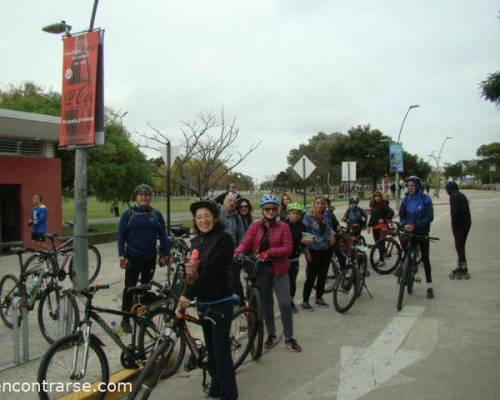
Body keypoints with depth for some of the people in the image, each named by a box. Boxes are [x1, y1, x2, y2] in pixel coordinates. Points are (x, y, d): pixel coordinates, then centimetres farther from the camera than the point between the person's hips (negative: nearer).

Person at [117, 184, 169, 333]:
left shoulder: (156, 215, 5)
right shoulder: (128, 214, -1)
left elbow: (163, 236, 6)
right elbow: (121, 236, -2)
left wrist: (164, 255, 1)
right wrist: (122, 256, -9)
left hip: (150, 259, 2)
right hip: (132, 258, -2)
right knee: (129, 288, 1)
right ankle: (125, 320, 9)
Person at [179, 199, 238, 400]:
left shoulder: (224, 239, -13)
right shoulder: (196, 242, 10)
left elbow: (212, 270, -22)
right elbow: (194, 271, 13)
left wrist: (188, 294, -24)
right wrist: (189, 270, -11)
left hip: (220, 302, -6)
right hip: (203, 301, 7)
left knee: (221, 349, -5)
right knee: (210, 347, 13)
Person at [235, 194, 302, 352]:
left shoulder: (283, 226, -4)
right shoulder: (255, 226, 0)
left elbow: (288, 248, -11)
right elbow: (245, 243, -11)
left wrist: (269, 252, -23)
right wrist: (237, 253, -33)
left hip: (279, 270, -2)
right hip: (261, 270, 2)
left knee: (285, 304, -2)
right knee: (266, 303, 14)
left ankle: (289, 339, 11)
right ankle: (271, 334, 31)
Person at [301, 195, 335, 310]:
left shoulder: (327, 215, 2)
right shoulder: (308, 217, -13)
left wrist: (332, 234, -2)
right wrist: (306, 252, -15)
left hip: (326, 249, 5)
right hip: (314, 250, -5)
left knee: (323, 275, 14)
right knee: (311, 276, -1)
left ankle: (319, 298, 29)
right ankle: (305, 301, 10)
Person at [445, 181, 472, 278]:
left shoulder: (453, 197, -12)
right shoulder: (462, 195, 15)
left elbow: (454, 212, -19)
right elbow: (467, 210, 17)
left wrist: (454, 224, -14)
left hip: (459, 224, -9)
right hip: (467, 223, 9)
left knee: (459, 246, -3)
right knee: (462, 245, 16)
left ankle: (463, 267, -2)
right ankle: (461, 265, 23)